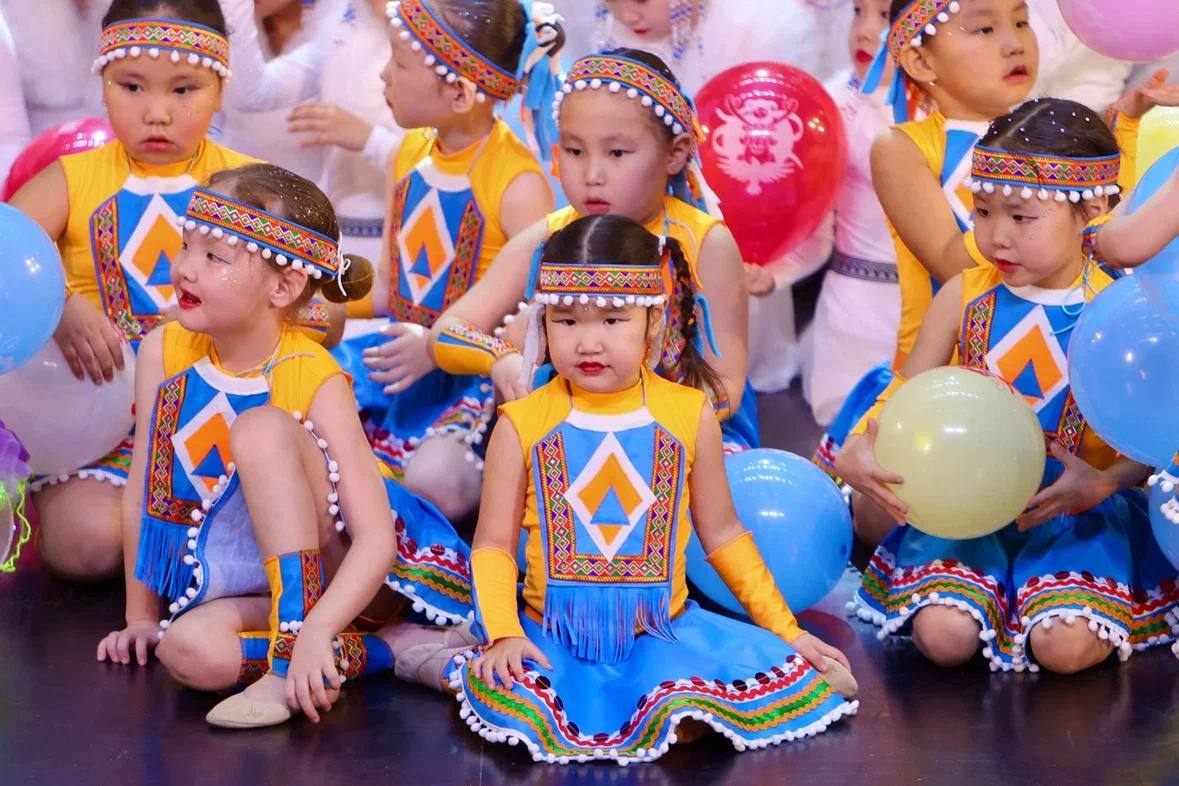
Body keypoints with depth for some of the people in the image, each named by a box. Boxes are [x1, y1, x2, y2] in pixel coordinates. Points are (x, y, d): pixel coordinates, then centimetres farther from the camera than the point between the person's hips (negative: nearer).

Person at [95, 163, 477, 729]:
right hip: (248, 584, 5)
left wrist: (313, 631, -40)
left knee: (261, 426, -29)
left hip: (329, 572, -4)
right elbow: (143, 489, 4)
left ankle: (292, 658, -32)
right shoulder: (162, 352, -5)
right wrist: (141, 616, 6)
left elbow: (378, 538, -26)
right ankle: (389, 648, -16)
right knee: (189, 649, -32)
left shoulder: (315, 382, -19)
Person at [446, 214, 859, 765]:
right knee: (506, 704, -34)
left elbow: (722, 534, 10)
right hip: (553, 637, -1)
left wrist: (784, 630, 9)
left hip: (664, 631, 2)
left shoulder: (689, 414, 0)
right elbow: (494, 545, -1)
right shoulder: (523, 424, -4)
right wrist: (503, 634, -18)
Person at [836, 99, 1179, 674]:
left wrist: (1104, 482, -24)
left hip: (1073, 512, -2)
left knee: (1065, 646, -27)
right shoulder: (963, 298, 4)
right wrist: (857, 451, -14)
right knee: (944, 637, -23)